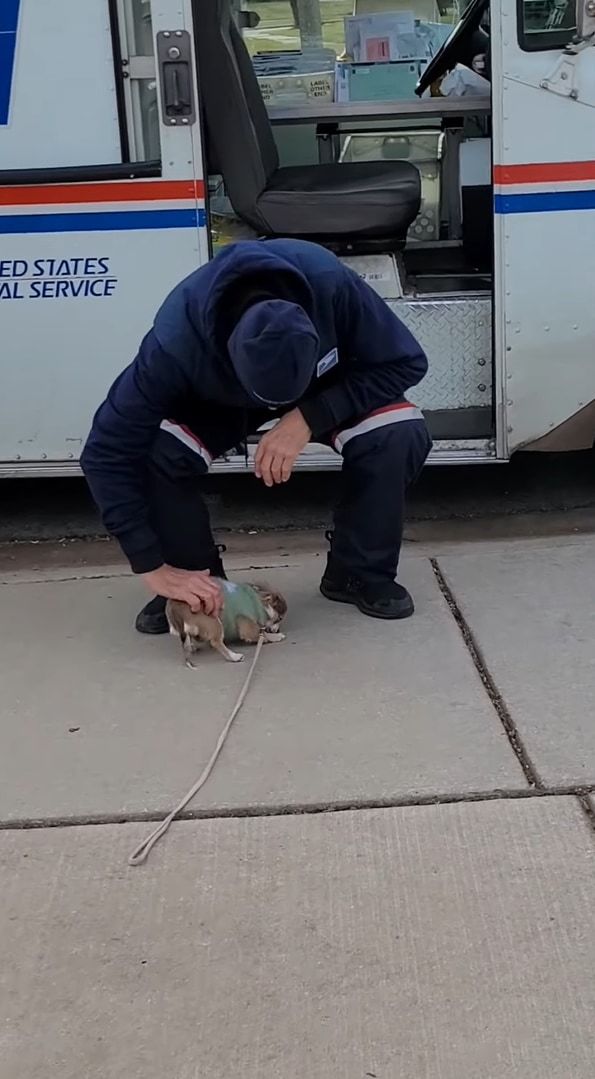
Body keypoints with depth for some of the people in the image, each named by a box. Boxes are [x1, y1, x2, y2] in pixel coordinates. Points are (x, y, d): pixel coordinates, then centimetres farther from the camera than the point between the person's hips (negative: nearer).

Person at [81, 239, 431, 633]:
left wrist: (309, 418, -36)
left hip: (325, 389, 1)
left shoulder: (331, 284, -39)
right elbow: (107, 454, -34)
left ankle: (361, 573, -5)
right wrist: (156, 570, -35)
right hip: (218, 401, 0)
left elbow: (407, 363, -25)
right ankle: (198, 585, -4)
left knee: (401, 433, -29)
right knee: (157, 451, -30)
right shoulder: (176, 341, -39)